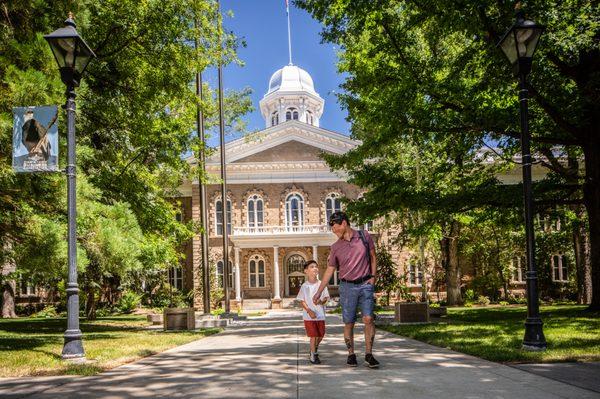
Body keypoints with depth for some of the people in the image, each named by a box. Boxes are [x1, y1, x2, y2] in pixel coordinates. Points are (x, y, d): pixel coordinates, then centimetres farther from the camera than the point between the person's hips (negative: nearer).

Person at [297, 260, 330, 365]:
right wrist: (309, 311, -18)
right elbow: (302, 301, -4)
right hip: (309, 315, -3)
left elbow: (326, 298, 2)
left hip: (320, 314, 3)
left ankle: (314, 349, 39)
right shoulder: (304, 286, -4)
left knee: (321, 335, 11)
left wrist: (321, 301, -21)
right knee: (313, 335, -5)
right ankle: (313, 355, 9)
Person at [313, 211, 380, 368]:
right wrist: (318, 292, 6)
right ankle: (351, 354, 13)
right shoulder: (335, 247, 3)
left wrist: (373, 277, -2)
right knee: (349, 323, 1)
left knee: (368, 319, -12)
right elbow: (329, 270, 8)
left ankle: (369, 355, -4)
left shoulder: (365, 237, 1)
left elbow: (373, 258, 10)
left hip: (365, 284, -1)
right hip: (347, 286, 1)